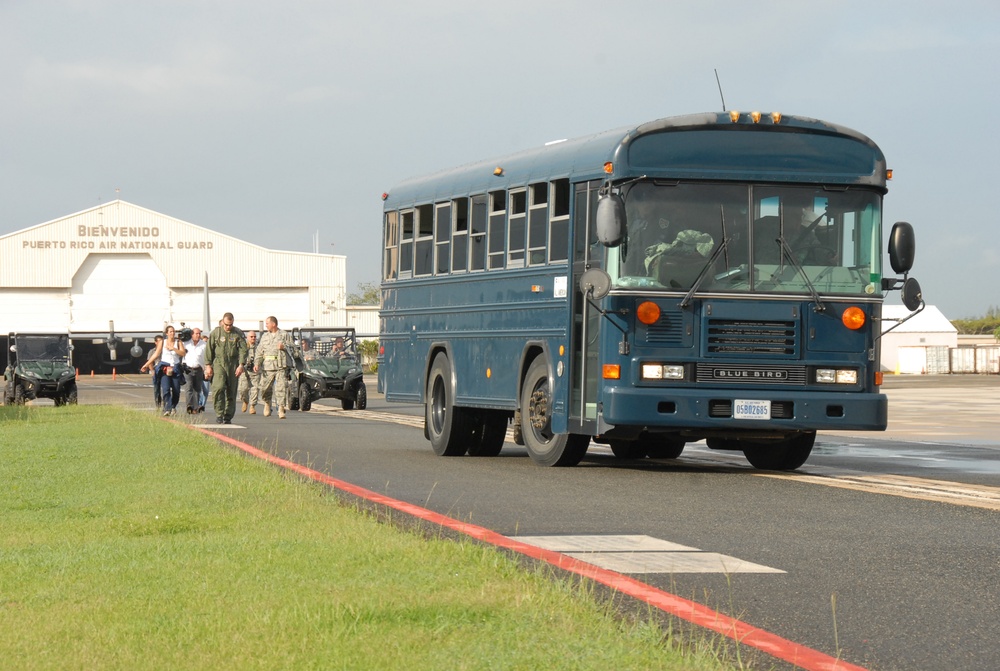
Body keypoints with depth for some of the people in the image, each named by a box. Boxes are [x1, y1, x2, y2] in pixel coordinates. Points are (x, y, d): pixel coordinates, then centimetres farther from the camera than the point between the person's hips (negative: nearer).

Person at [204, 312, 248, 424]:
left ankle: (228, 416, 12)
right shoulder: (215, 332, 3)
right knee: (219, 388, -19)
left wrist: (241, 365, -11)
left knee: (231, 392, 3)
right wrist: (208, 365, 0)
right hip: (219, 364, -1)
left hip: (233, 366, 1)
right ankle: (219, 414, -14)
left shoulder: (238, 334, 3)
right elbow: (209, 349, 6)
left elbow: (243, 350, -1)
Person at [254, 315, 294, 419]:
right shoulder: (264, 337, 17)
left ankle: (281, 409, -11)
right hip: (267, 367, 3)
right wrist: (256, 363, 0)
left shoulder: (284, 335, 8)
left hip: (281, 367, -3)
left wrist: (284, 346, -12)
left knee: (281, 388, -12)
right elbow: (259, 351, 13)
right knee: (265, 388, 3)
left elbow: (293, 347, 7)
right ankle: (267, 403, 31)